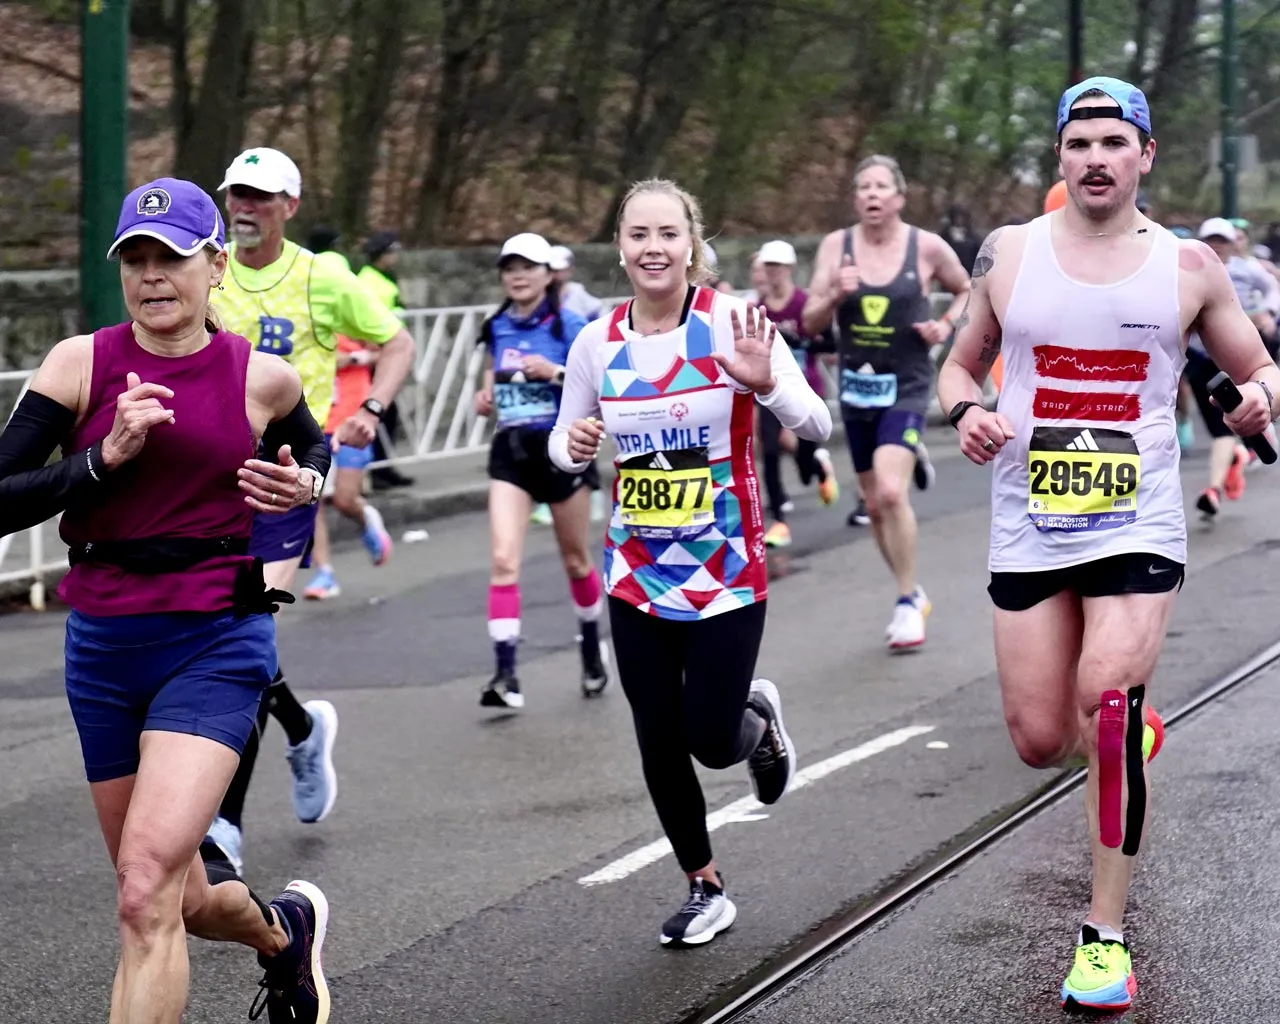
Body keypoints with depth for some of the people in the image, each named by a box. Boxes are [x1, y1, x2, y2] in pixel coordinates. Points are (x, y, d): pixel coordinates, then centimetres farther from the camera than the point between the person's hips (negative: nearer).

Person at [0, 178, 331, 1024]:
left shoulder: (262, 377, -1)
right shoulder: (81, 364, -3)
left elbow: (313, 449, 22)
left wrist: (304, 483, 0)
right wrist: (105, 455, -20)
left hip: (217, 644, -3)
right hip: (103, 645, 3)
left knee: (146, 895, -20)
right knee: (180, 903, 17)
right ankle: (286, 931, 51)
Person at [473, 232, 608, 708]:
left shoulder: (570, 327, -6)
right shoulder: (496, 329, 7)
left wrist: (556, 373, -22)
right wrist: (485, 399, 2)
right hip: (510, 452, 3)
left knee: (575, 559, 13)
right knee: (503, 560, -13)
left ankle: (592, 648, 37)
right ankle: (506, 674, -17)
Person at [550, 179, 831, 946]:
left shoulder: (731, 322, -12)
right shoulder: (598, 342, -2)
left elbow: (818, 428, -13)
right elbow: (566, 445, 12)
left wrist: (766, 383, -33)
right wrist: (574, 445, -12)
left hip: (726, 572, -3)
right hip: (637, 575, 3)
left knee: (712, 741, -5)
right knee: (660, 746, 6)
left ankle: (759, 717, 33)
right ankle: (707, 891, 27)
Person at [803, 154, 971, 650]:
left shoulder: (927, 247, -6)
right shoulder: (835, 246, -1)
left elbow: (968, 290, 12)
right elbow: (810, 323, -1)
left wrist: (946, 324, -6)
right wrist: (835, 295, -20)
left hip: (906, 387, -4)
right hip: (857, 386, 4)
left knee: (891, 491, -23)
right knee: (874, 504, 12)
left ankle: (908, 603, -9)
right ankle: (912, 593, 32)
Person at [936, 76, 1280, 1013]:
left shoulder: (1187, 266, 1)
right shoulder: (1009, 254, 3)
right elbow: (961, 365, 13)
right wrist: (966, 414, -10)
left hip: (1139, 530, -2)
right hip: (1030, 532, 2)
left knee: (1107, 705, -20)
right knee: (1041, 741, 2)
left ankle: (1107, 935, -8)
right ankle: (1130, 732, 41)